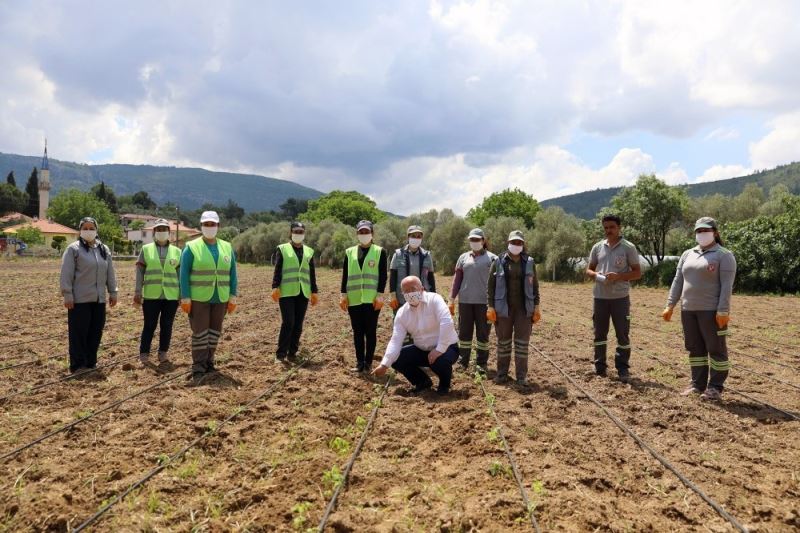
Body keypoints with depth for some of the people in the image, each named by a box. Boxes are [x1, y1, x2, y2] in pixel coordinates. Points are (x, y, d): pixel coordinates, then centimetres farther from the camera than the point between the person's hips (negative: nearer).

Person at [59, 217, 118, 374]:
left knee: (95, 332, 10)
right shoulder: (73, 249, -5)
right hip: (79, 300, -5)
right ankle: (77, 365, 9)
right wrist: (67, 295, -12)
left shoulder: (104, 249, 12)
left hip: (99, 299, 5)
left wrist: (113, 292, 13)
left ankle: (91, 362, 22)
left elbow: (110, 273, 15)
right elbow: (66, 274, -8)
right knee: (79, 333, 0)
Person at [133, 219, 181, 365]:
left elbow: (180, 274, 9)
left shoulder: (177, 251, 8)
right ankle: (144, 353, 15)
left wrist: (182, 294, 5)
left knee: (167, 326, 7)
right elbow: (140, 272, 4)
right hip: (151, 295, -1)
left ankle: (163, 352, 19)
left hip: (171, 296, 1)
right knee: (149, 325, 3)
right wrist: (137, 292, -2)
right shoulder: (146, 249, 6)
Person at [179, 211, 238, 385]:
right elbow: (184, 274, -5)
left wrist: (233, 297, 4)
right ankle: (198, 369, 3)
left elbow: (232, 273, 9)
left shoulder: (227, 247, 8)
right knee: (200, 333, -2)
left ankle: (208, 363, 23)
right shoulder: (192, 247, -3)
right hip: (199, 298, -4)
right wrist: (185, 298, -11)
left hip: (220, 299, 4)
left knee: (214, 332, 11)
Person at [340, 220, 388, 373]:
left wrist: (380, 295, -10)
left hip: (372, 299, -3)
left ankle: (368, 362, 10)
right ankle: (359, 362, 14)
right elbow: (345, 274, 10)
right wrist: (344, 294, 2)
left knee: (371, 331, 1)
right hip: (354, 299, 3)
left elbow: (383, 275, -2)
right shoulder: (349, 252, 11)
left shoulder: (380, 252, 3)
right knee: (357, 331, 7)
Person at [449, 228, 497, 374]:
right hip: (464, 301, 3)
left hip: (483, 301, -2)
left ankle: (481, 363, 14)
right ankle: (463, 362, 17)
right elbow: (457, 279, 11)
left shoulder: (491, 258, 1)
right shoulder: (463, 257, 10)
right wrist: (451, 299, 6)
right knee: (464, 332, 7)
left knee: (483, 333, 4)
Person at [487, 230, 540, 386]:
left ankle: (522, 376, 12)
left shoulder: (529, 262, 5)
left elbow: (535, 286, 8)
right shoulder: (499, 262, 0)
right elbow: (491, 285, 0)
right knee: (503, 342, 8)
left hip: (524, 309, 1)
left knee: (522, 342, 4)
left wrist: (536, 307, 2)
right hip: (503, 308, -1)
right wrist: (490, 306, -7)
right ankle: (502, 373, 19)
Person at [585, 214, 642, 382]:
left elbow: (637, 272, -3)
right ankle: (599, 367, 22)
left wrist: (619, 276, -18)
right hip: (600, 297, 4)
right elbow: (589, 269, 14)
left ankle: (623, 369, 11)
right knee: (599, 333, 11)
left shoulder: (628, 247, -3)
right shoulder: (597, 247, 7)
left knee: (623, 334, 1)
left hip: (620, 297, -3)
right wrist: (596, 275, -9)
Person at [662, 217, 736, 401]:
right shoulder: (688, 254, 15)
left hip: (712, 311, -6)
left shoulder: (724, 255, -3)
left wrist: (723, 310, -19)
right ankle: (698, 384, 20)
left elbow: (727, 285, -11)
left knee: (716, 349, 2)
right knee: (695, 348, 11)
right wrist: (670, 305, 7)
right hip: (688, 310, 6)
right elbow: (678, 281, 14)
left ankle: (715, 387, 8)